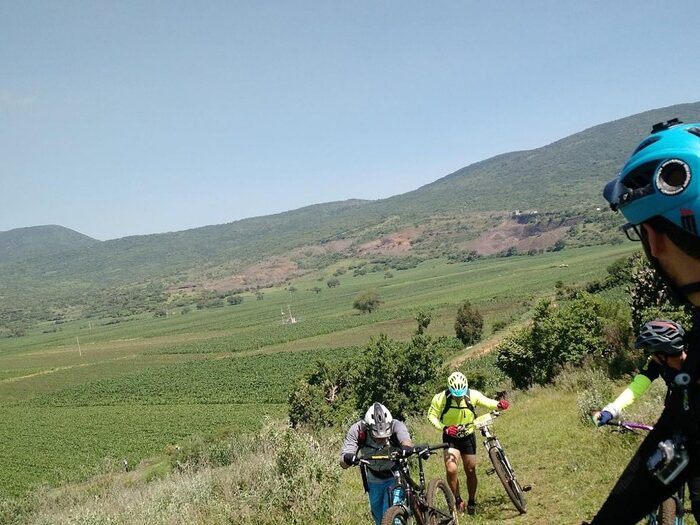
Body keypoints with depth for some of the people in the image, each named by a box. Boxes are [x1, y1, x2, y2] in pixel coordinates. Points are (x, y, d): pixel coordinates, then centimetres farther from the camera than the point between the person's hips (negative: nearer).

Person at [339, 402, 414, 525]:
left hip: (395, 476, -2)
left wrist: (406, 449, -75)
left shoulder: (396, 425, -32)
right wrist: (348, 458, -57)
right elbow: (343, 464, -34)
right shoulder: (357, 430, -30)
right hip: (373, 479, 2)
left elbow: (407, 442, -52)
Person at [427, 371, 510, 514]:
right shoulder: (440, 398, -21)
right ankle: (458, 500, 1)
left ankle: (472, 502, 29)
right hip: (450, 437, -2)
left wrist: (499, 404, -27)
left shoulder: (472, 395, -17)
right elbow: (432, 415, -10)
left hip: (468, 437, 2)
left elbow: (487, 402, -4)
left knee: (471, 471, 9)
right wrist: (444, 427, -26)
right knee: (451, 469, -19)